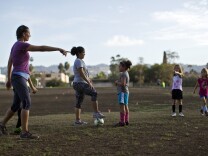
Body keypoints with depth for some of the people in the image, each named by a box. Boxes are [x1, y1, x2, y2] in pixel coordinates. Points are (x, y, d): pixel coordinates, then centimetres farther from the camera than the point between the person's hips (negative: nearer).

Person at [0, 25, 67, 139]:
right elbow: (41, 48, -21)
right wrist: (59, 49, -23)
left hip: (18, 79, 10)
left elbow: (9, 63, 22)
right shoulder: (22, 45, -14)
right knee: (27, 104, -16)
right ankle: (25, 132, -19)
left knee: (16, 106, 18)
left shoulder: (15, 46, 18)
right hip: (19, 78, -10)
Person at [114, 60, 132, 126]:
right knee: (125, 106, 12)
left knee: (122, 106, -11)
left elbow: (123, 84, -22)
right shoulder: (126, 73, 17)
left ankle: (122, 121, -12)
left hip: (122, 92, -10)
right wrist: (118, 83, 12)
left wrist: (117, 82, -7)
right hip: (126, 92, 10)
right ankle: (126, 121, 16)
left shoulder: (123, 74, -13)